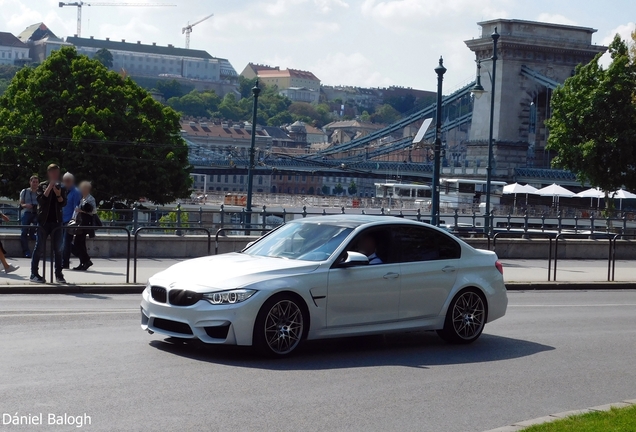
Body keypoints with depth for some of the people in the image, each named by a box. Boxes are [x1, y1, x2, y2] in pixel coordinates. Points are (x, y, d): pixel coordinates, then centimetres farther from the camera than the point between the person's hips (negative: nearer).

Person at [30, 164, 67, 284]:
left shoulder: (61, 187, 11)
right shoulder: (42, 186, 3)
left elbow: (63, 203, 4)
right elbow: (41, 200, -12)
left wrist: (58, 194, -14)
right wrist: (50, 187, -16)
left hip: (56, 221, 3)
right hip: (44, 221, -3)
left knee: (58, 249, 1)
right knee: (39, 248, -3)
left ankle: (58, 274, 5)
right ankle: (34, 273, 1)